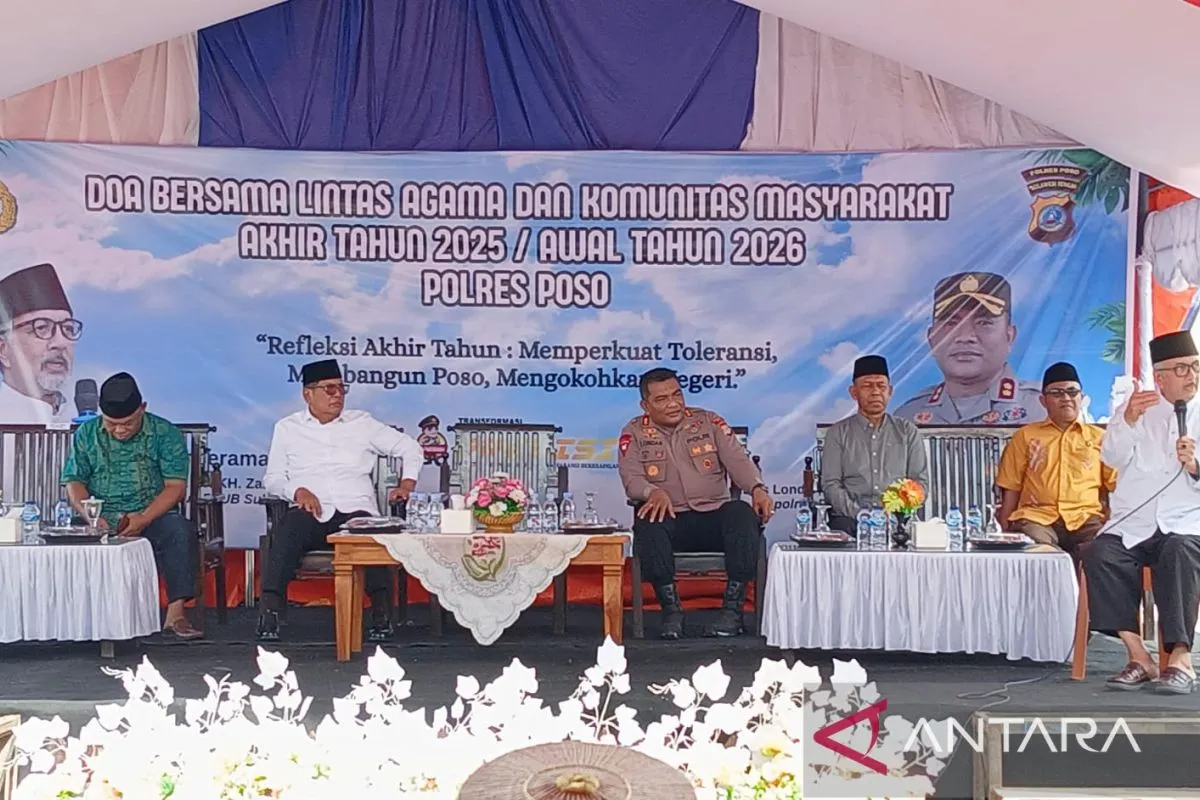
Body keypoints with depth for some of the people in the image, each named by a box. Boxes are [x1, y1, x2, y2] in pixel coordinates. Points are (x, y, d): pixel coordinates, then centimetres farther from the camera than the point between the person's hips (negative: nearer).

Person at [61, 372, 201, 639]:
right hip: (102, 521, 2)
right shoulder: (86, 435, 10)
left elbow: (175, 486, -6)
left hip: (153, 517, -1)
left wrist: (143, 519, -20)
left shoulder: (165, 434, 1)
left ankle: (176, 614, -34)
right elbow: (74, 482, 8)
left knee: (179, 529, -34)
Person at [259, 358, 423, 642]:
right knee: (287, 533, -35)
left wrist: (407, 484, 8)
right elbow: (272, 478, 13)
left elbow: (410, 447, 22)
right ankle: (270, 613, -36)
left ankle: (382, 615, -36)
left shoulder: (361, 423, 18)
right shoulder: (287, 428, 18)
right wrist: (297, 491, -8)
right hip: (309, 512, 0)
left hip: (355, 510, 0)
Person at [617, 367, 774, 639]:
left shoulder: (709, 422, 12)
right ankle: (671, 608, -23)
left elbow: (737, 460, 2)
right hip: (671, 520, -1)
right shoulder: (634, 433, 9)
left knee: (743, 513, -31)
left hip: (714, 515, 1)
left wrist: (757, 488, -20)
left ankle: (733, 607, -26)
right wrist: (654, 492, -28)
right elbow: (631, 478, -5)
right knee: (647, 523, -35)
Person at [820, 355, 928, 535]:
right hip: (850, 519, -1)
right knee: (842, 527, -34)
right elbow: (830, 484, 2)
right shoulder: (838, 433, 10)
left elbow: (920, 481, 9)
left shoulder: (907, 432, 15)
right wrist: (859, 515, -14)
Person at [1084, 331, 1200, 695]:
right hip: (1131, 526, 1)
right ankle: (1138, 655, -25)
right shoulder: (1136, 408, 15)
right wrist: (1128, 419, -20)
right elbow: (1111, 456, -2)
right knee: (1098, 554, -28)